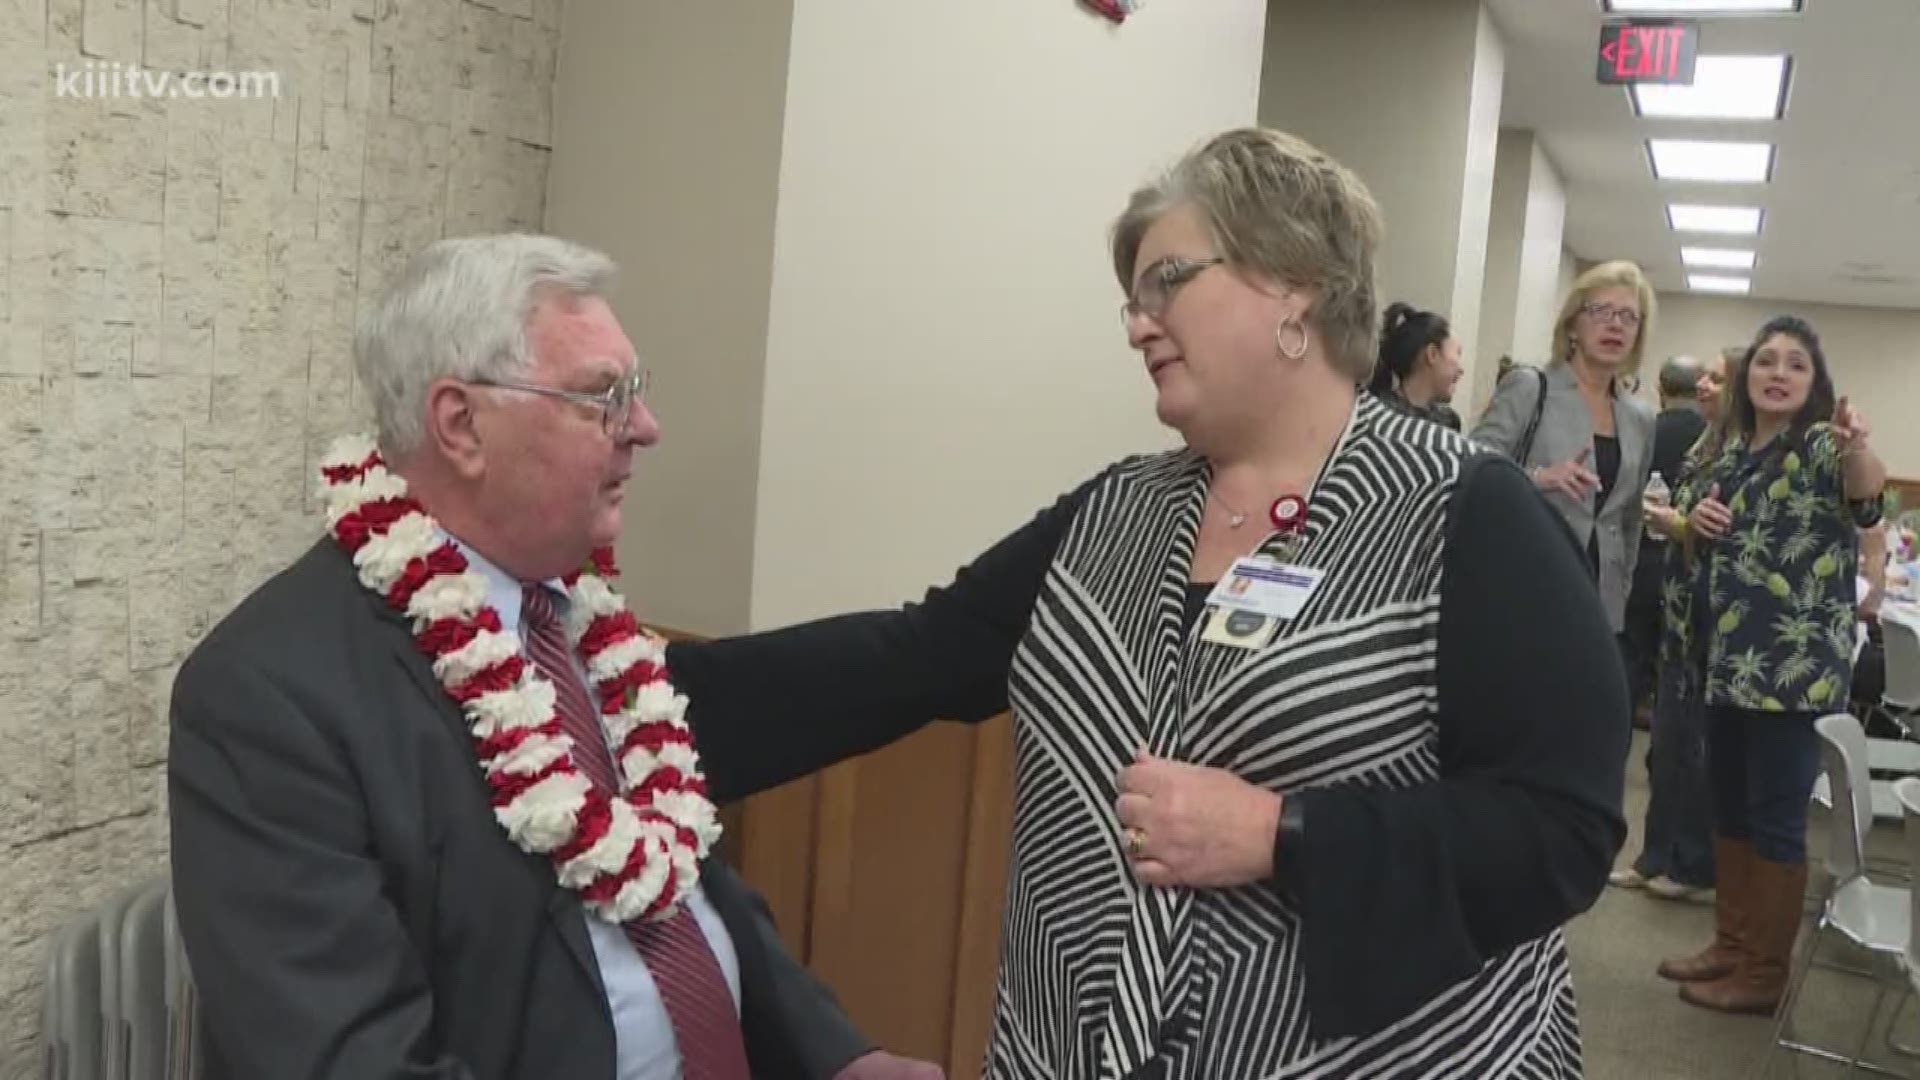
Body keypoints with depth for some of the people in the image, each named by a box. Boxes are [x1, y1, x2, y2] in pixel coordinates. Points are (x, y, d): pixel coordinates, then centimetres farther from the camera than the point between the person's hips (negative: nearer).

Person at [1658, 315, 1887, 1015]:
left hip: (1795, 668, -7)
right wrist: (1696, 519, -4)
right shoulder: (1730, 451, 11)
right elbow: (1697, 540, 21)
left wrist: (1858, 447, -55)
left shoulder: (1821, 446, -9)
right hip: (1728, 660, 7)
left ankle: (1766, 972, 11)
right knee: (1728, 807, 15)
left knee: (1775, 816, -1)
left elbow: (1868, 497, -32)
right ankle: (1731, 943, 28)